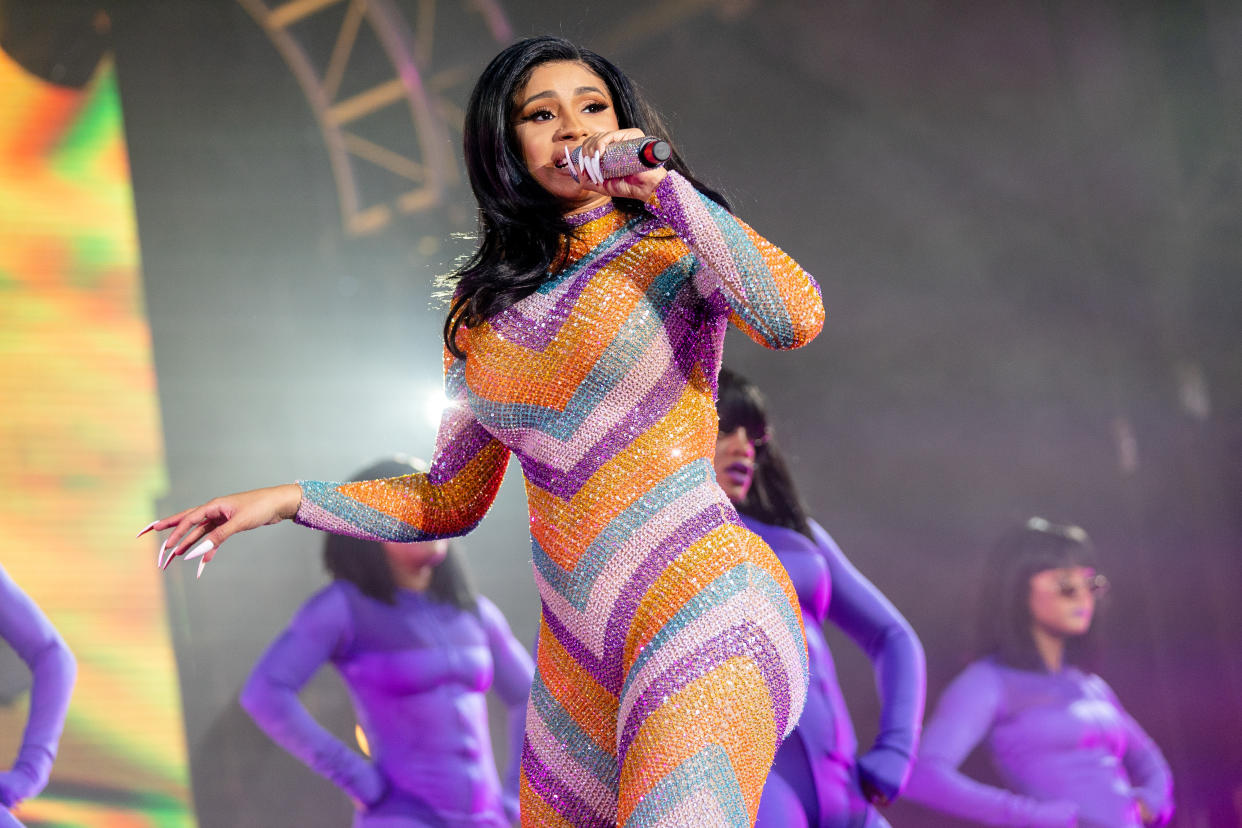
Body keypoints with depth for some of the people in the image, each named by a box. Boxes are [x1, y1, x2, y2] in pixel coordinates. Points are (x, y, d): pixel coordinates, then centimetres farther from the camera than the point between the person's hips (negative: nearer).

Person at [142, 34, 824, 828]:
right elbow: (451, 501, 22)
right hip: (580, 656, 6)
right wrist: (289, 500, 12)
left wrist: (664, 185, -12)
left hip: (702, 611, -6)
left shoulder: (677, 244, 4)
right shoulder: (486, 307, 16)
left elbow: (797, 316, -18)